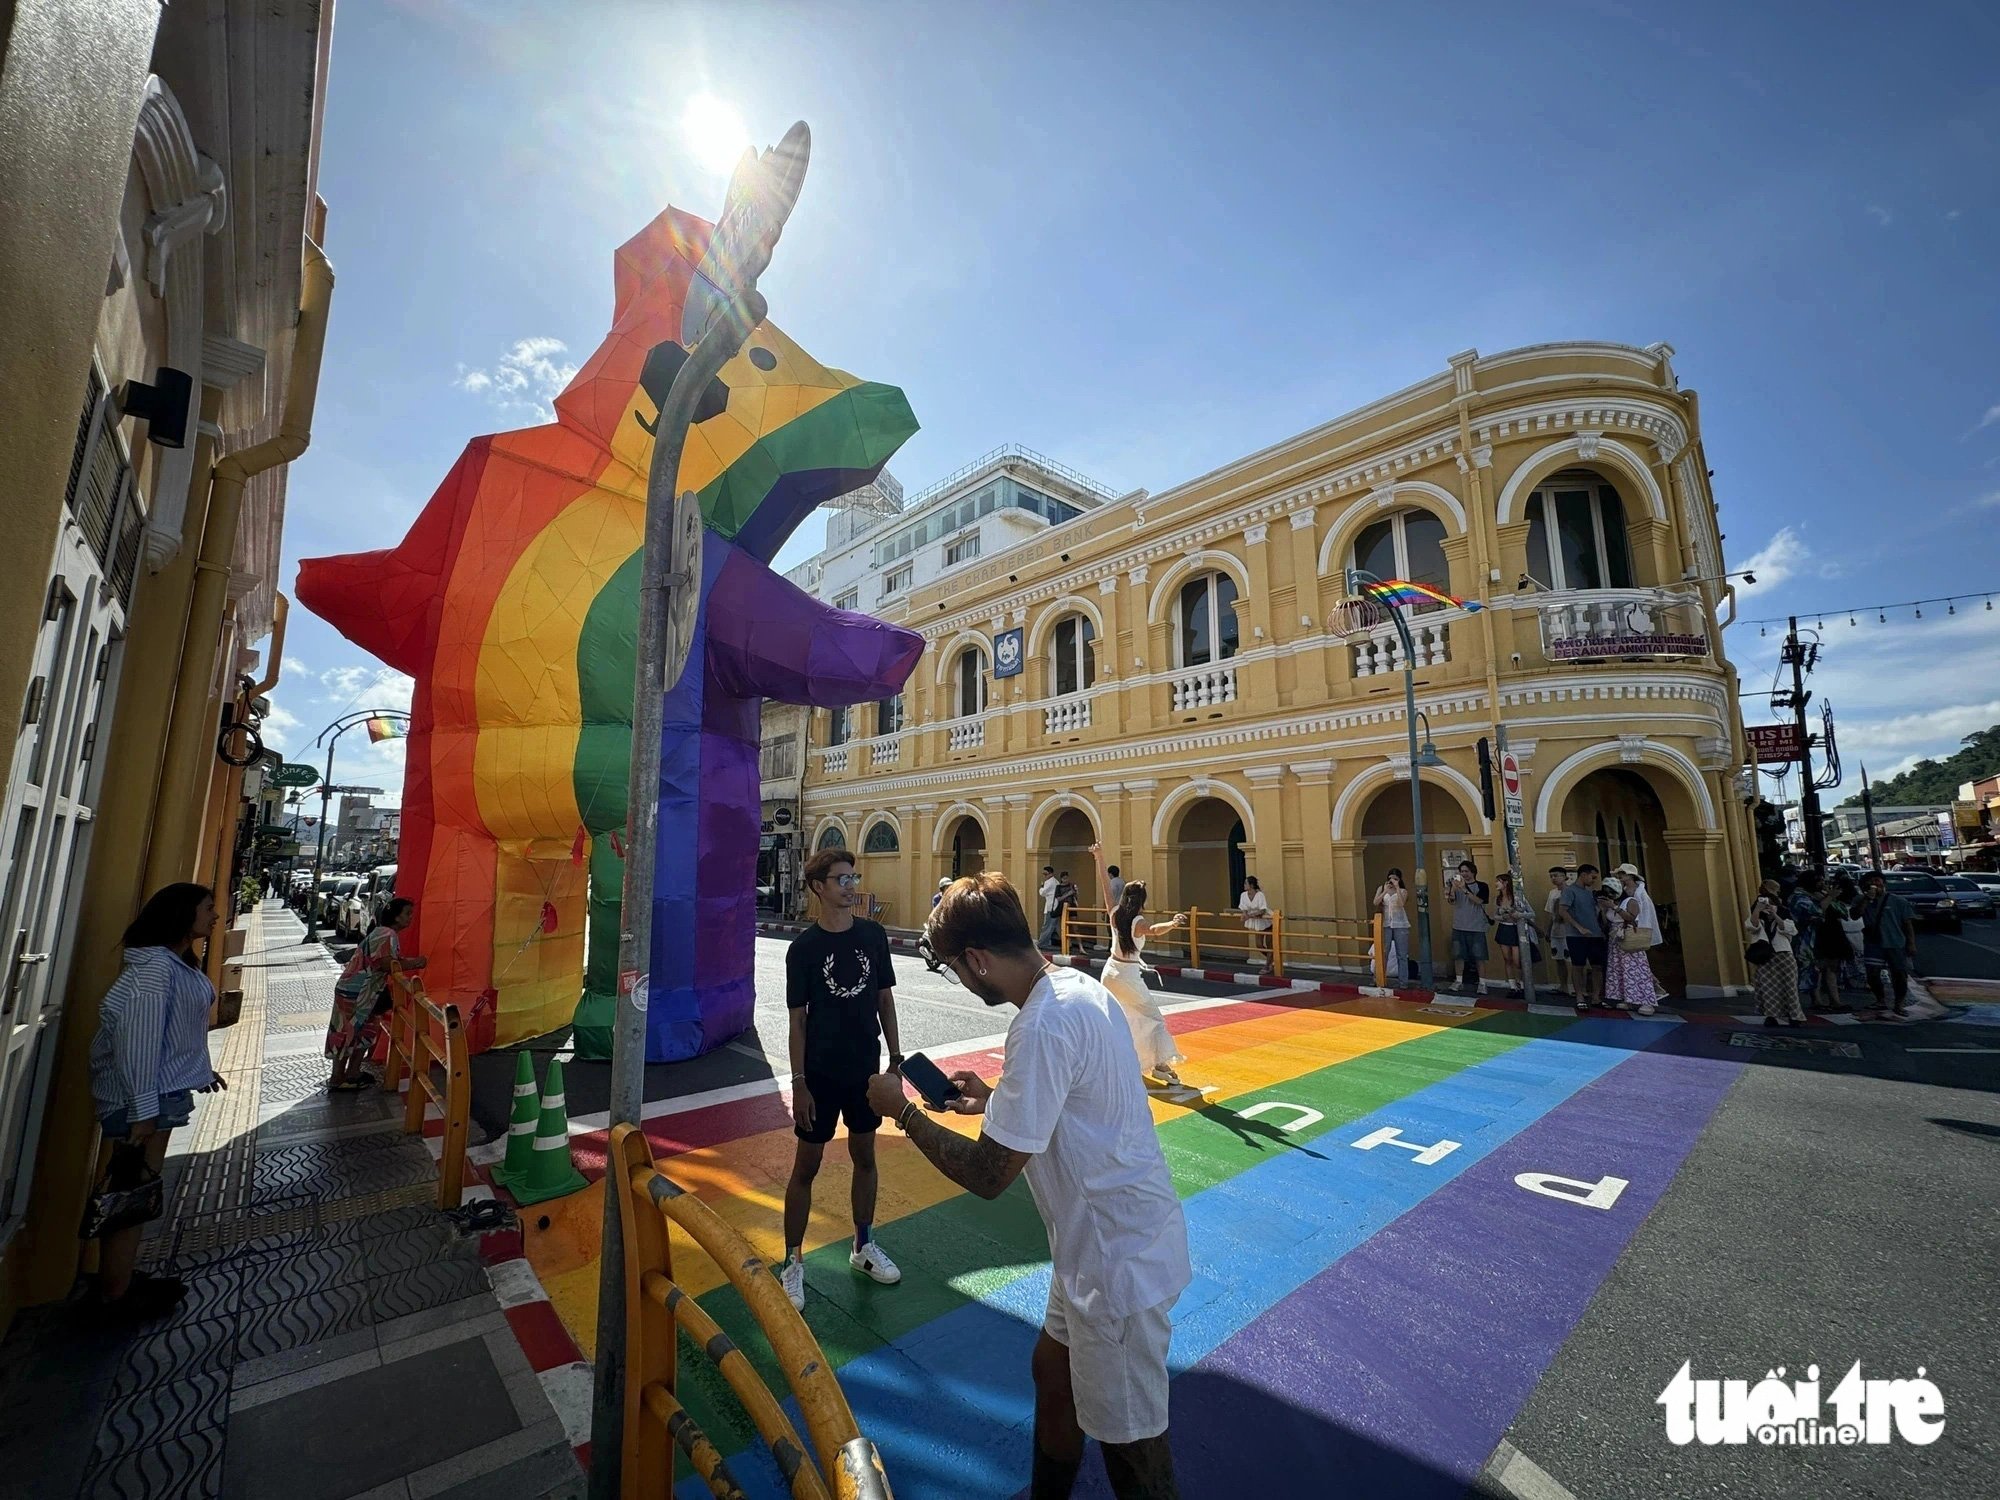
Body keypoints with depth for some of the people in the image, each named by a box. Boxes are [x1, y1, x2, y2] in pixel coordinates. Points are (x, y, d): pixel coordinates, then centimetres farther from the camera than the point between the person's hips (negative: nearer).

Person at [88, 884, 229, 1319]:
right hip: (141, 1096, -10)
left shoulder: (178, 962, 9)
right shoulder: (155, 967, -22)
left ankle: (123, 1278, 28)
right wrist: (143, 1110, -22)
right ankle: (114, 1295, 14)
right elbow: (137, 1039, -24)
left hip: (161, 1091, 10)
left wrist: (202, 1069, 26)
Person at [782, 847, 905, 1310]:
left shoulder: (873, 935, -4)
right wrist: (799, 1083, -9)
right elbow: (797, 1019, -8)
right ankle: (793, 1263, 28)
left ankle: (863, 1246, 38)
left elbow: (885, 999, 4)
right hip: (821, 1073, -3)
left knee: (865, 1157, 18)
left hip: (866, 1068, 3)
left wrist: (896, 1058, 3)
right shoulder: (804, 946, -12)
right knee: (806, 1166, 10)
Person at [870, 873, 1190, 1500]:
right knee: (1053, 1367, 27)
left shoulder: (1042, 1026, -30)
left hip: (1117, 1259, -9)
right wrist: (996, 1100, 8)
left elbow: (988, 1175, -24)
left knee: (1132, 1446, 11)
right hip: (1110, 1239, 9)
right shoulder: (1080, 985, -1)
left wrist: (902, 1111, -12)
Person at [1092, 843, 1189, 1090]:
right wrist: (1172, 924, -60)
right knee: (1153, 1018, 3)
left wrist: (1100, 858, 3)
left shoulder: (1114, 914, -5)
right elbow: (1152, 930, -42)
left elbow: (1106, 886, -1)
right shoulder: (1138, 922, -18)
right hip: (1129, 975, -6)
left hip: (1111, 970, 6)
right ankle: (1160, 1064, -8)